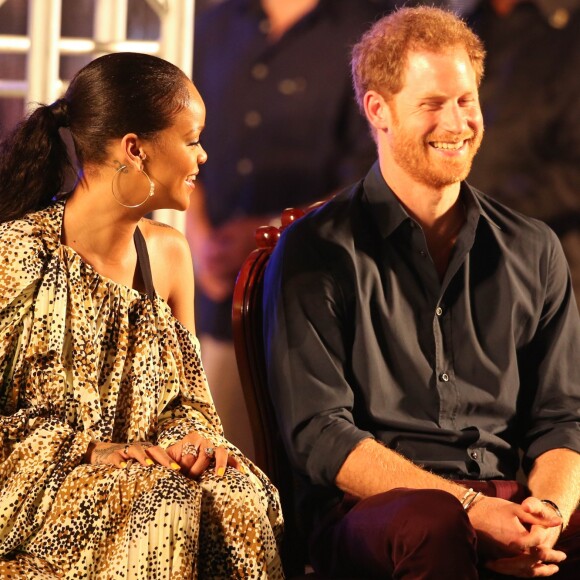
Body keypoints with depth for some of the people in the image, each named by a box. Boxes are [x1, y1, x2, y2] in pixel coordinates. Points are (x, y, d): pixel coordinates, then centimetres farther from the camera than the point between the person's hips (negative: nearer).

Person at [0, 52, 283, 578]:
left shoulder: (168, 253, 11)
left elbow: (189, 399, 14)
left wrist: (193, 439, -9)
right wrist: (89, 450, -19)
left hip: (141, 470, 5)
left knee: (237, 494, -26)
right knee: (163, 502, -33)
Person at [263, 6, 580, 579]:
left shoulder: (533, 251, 17)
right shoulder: (317, 251, 5)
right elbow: (318, 435, -4)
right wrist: (468, 508, -17)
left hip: (513, 499, 3)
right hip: (373, 507, -3)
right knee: (433, 526, -39)